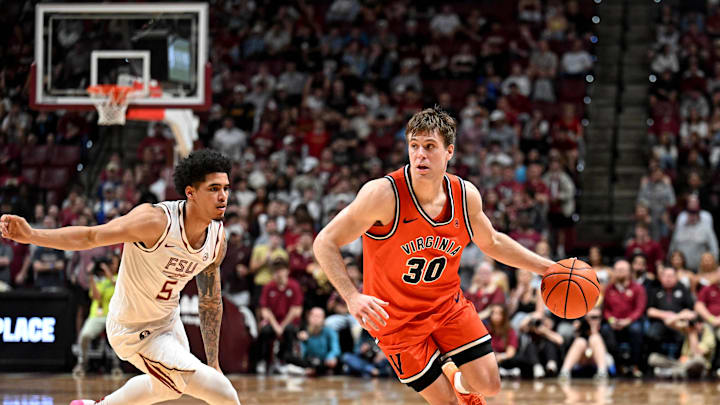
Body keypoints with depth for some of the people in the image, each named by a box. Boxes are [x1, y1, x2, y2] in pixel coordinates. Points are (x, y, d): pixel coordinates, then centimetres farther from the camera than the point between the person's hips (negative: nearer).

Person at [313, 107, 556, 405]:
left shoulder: (466, 195, -10)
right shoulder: (384, 194, -26)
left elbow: (491, 242, 12)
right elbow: (325, 243, -22)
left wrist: (548, 267, 8)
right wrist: (352, 297, -34)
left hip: (448, 305, 4)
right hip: (398, 318, -4)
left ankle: (456, 377, 32)